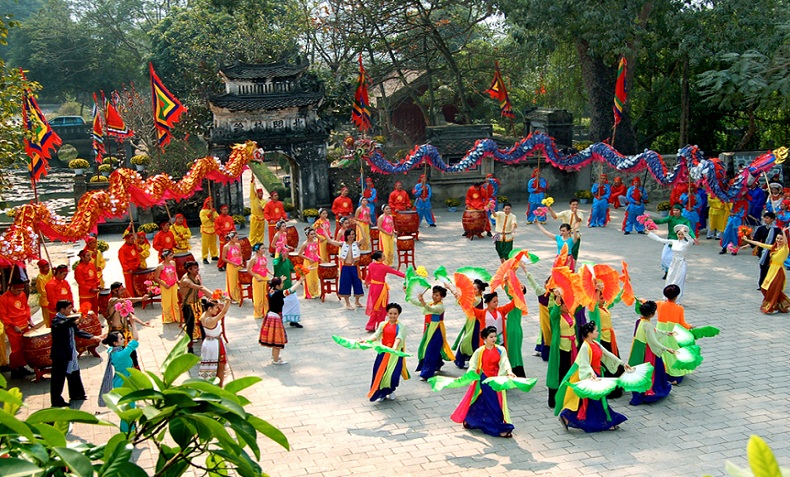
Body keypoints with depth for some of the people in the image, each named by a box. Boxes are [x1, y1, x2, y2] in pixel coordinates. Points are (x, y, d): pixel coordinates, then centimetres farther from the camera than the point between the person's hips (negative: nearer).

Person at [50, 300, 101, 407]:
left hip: (70, 353, 9)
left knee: (74, 374, 21)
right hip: (60, 355, -9)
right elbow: (61, 326, -41)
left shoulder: (69, 320, 8)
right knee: (59, 378, 0)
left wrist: (92, 337, 7)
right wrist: (74, 319, -52)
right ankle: (56, 401, 8)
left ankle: (76, 395, 36)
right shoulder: (56, 320, -18)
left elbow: (77, 331, 15)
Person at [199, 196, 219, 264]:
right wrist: (209, 215, -21)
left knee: (213, 243, 12)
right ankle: (205, 258, -3)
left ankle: (214, 255, 22)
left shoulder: (214, 211, 12)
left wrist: (214, 219, -11)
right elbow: (203, 220, -17)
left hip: (213, 229, 6)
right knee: (205, 244, -5)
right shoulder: (203, 211, -7)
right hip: (206, 230, -6)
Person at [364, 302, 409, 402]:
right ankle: (381, 393, 18)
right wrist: (366, 340, -24)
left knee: (393, 374, -6)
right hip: (383, 352, 3)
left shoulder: (401, 326, -6)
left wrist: (395, 346, -41)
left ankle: (391, 391, 23)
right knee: (380, 372, 0)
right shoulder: (383, 324, 5)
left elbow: (399, 337, -21)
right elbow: (376, 335, -4)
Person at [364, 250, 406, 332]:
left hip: (373, 286, 6)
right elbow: (395, 272, -14)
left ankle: (371, 326, 18)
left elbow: (368, 275, 13)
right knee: (381, 307, 8)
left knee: (374, 306, 15)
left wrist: (367, 282, 31)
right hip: (381, 287, -6)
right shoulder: (384, 267, -18)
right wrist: (405, 275, -9)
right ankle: (380, 327, 16)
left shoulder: (371, 265, -2)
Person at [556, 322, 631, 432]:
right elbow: (585, 364, -25)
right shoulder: (585, 347, -19)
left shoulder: (596, 344, 8)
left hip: (597, 375, 9)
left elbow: (607, 354, 15)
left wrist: (622, 363, 17)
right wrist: (591, 374, -42)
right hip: (589, 377, -9)